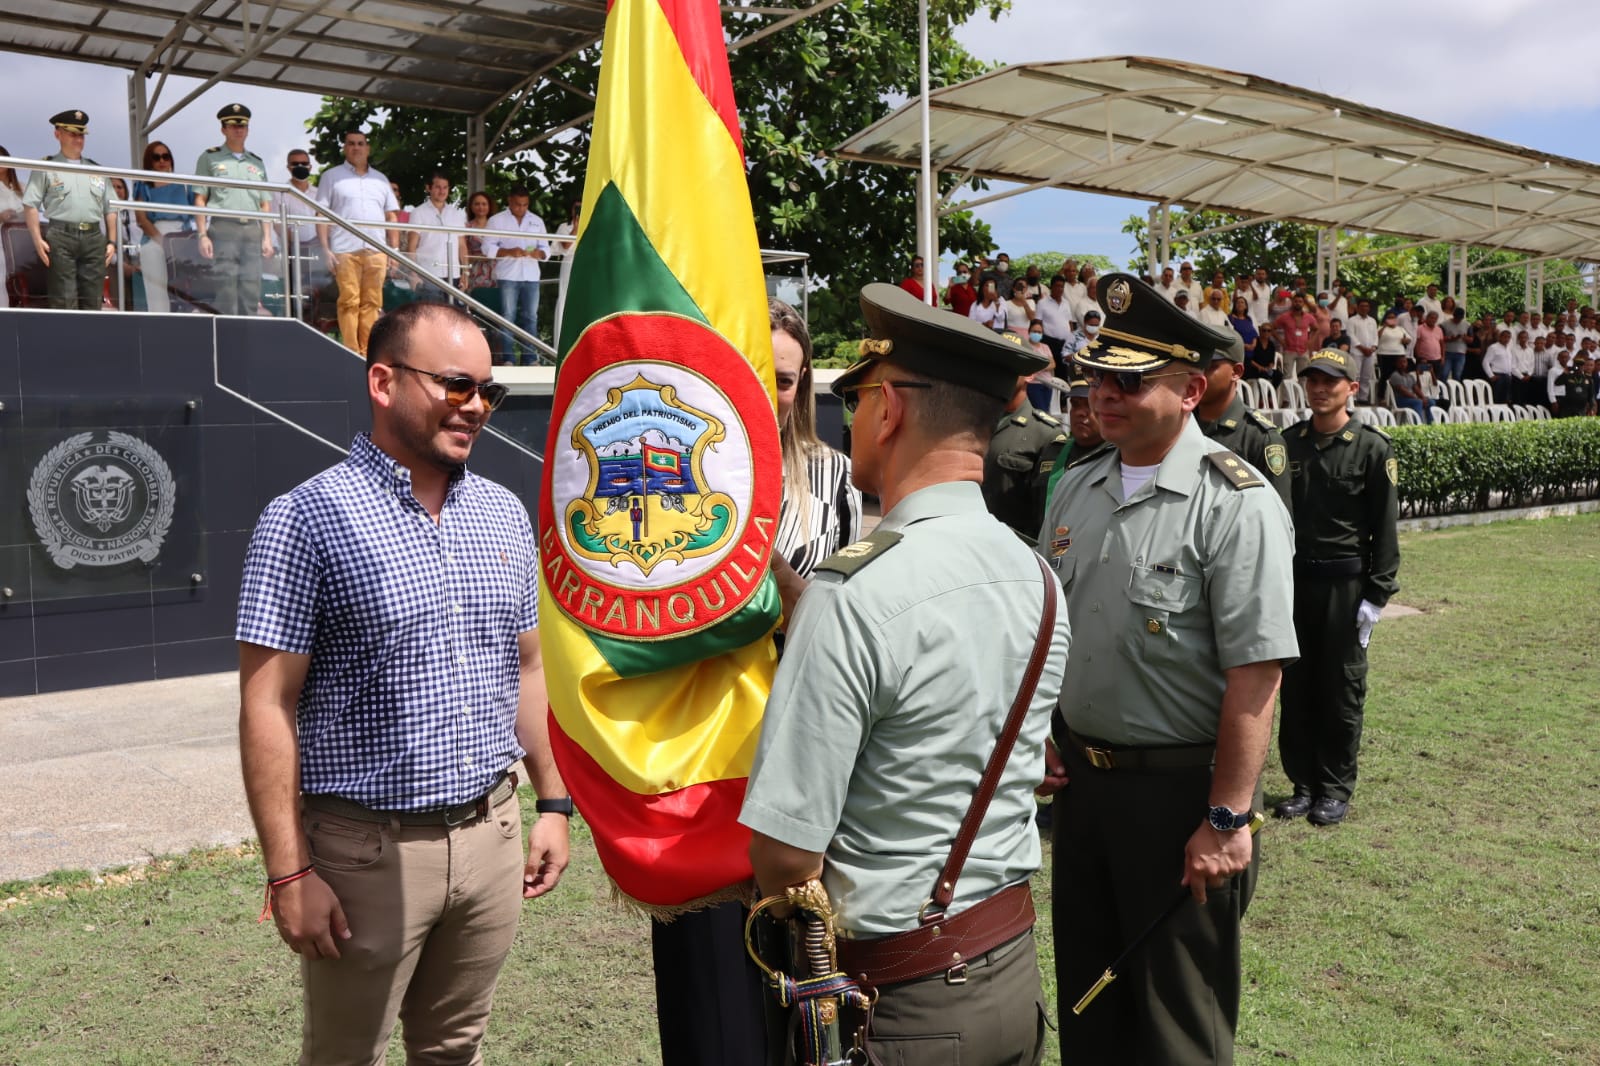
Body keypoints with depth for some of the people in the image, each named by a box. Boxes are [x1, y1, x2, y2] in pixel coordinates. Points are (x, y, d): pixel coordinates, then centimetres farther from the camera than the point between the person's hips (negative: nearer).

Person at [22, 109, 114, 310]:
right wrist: (38, 240, -10)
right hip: (61, 236, -4)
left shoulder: (97, 170, 21)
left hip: (94, 237, 4)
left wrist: (112, 242, 9)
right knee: (64, 302, -8)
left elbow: (109, 210, 20)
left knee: (92, 301, 2)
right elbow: (30, 206, 2)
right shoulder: (46, 167, 8)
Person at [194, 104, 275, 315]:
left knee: (252, 287, 0)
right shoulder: (210, 157, 9)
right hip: (223, 228, -4)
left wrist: (267, 237, 8)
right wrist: (203, 235, -6)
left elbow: (264, 204, 19)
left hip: (253, 229, 4)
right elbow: (200, 199, 4)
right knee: (227, 285, -8)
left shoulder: (257, 162, 21)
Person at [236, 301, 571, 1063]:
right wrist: (290, 873, -14)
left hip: (491, 832, 5)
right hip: (366, 847, -4)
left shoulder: (505, 514, 6)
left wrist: (553, 803, 11)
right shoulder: (308, 517, -11)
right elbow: (268, 708, -12)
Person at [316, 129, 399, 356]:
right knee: (349, 302, -7)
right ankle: (351, 352, -4)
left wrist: (395, 249, 10)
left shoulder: (380, 179, 20)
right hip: (345, 250, -3)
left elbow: (392, 216, 19)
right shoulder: (332, 176, 9)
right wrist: (326, 249, -6)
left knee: (372, 302, 1)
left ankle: (367, 352, 6)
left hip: (376, 250, 3)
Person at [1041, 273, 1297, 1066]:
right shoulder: (1074, 489, 5)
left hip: (1180, 786, -6)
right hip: (1080, 777, 6)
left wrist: (1227, 819, -21)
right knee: (1086, 1001, 22)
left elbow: (1254, 675, -20)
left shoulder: (1236, 505, -17)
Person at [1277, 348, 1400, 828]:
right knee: (1295, 686, 9)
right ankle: (1303, 783, 21)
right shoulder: (1288, 443, 6)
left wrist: (1375, 595, -10)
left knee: (1342, 689, 5)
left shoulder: (1372, 448, -5)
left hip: (1345, 584, -3)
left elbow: (1384, 528, -6)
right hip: (1292, 580, 4)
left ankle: (1336, 789, 17)